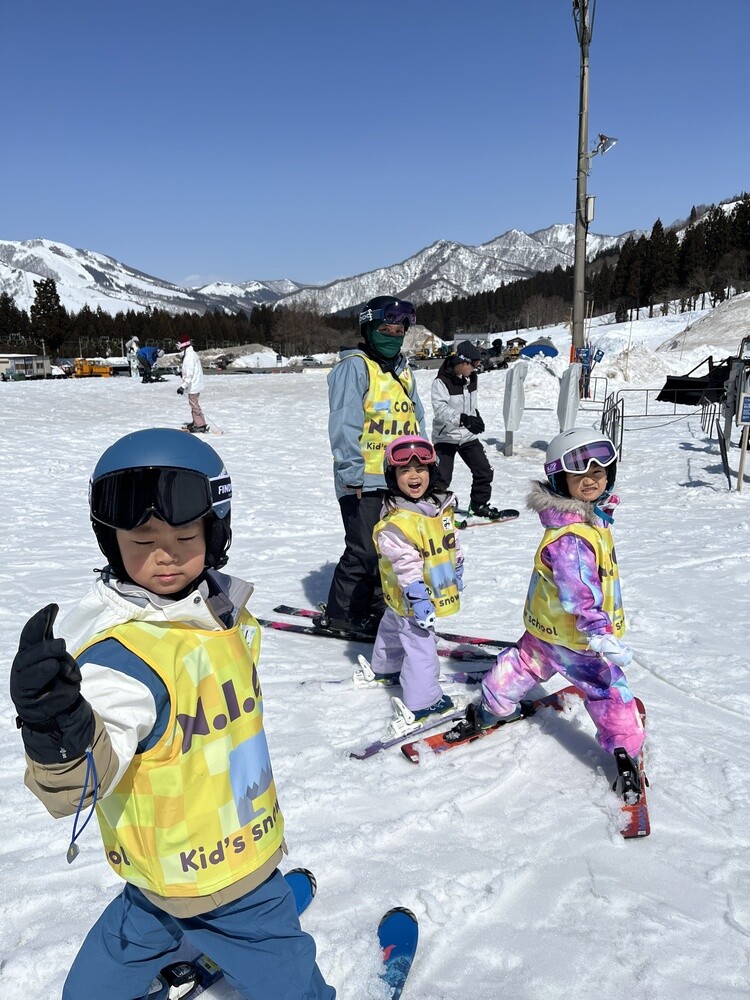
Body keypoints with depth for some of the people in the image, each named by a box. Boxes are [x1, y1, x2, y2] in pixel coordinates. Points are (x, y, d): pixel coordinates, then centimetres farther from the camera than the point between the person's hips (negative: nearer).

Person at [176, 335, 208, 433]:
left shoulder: (189, 357, -20)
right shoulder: (193, 354, 13)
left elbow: (189, 374, -27)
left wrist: (183, 386, -29)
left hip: (193, 386, -10)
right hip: (196, 384, 10)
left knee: (194, 405, -5)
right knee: (194, 404, 20)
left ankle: (201, 426, -3)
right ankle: (196, 422, 30)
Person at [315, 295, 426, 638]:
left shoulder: (402, 369, 17)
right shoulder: (355, 366, -9)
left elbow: (416, 418, 19)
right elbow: (344, 424, -15)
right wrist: (352, 474, -18)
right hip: (364, 481, -8)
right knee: (364, 552, -4)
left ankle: (379, 609, 28)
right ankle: (339, 615, 13)